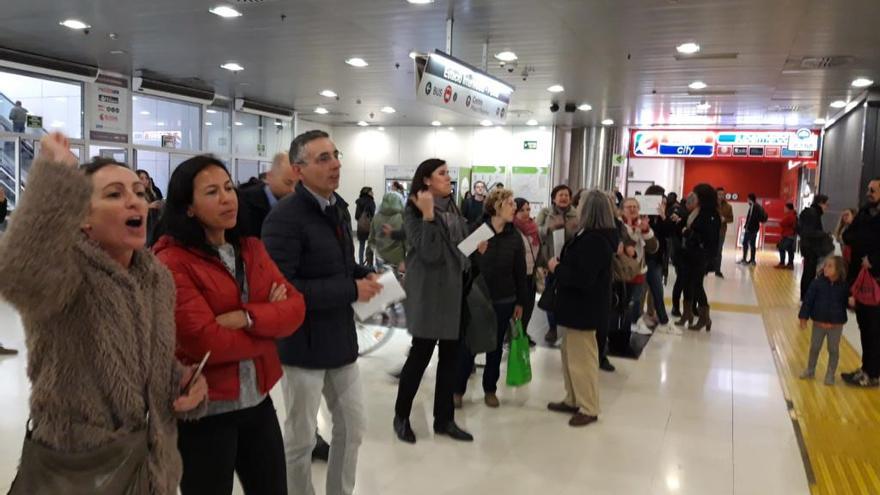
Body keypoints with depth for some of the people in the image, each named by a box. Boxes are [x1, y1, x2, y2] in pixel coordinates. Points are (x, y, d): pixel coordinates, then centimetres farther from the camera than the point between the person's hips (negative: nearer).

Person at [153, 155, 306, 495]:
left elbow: (295, 308, -2)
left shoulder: (252, 249, 6)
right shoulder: (172, 263, -15)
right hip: (204, 411, -6)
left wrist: (247, 318, -20)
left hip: (258, 400, 6)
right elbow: (204, 342, -22)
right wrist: (269, 322, -9)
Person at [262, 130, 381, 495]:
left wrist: (365, 274, -2)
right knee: (300, 438, 11)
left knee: (352, 427, 19)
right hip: (303, 343, -8)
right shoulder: (284, 217, -20)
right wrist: (352, 290, -23)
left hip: (341, 338, 8)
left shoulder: (339, 208, 7)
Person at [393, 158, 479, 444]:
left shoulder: (452, 209, 12)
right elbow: (429, 253, -23)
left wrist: (477, 247, 3)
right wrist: (428, 216, -27)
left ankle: (444, 419, 23)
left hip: (454, 291, 8)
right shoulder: (414, 212, -12)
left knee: (450, 356, 11)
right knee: (421, 354, 1)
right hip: (428, 292, -7)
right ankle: (401, 416, 20)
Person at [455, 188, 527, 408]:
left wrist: (520, 301, 4)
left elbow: (520, 272, 5)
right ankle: (458, 389, 18)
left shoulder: (515, 237, 1)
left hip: (503, 301, 3)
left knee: (495, 347, 13)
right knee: (467, 345, 3)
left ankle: (490, 389, 28)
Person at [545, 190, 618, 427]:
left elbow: (582, 279, -29)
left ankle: (589, 409, 15)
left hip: (584, 308, -10)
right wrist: (561, 266, 2)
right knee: (571, 356, 19)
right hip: (579, 306, 10)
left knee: (582, 359, 2)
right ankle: (573, 400, 31)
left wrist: (557, 268, -16)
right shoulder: (594, 236, 7)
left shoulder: (593, 241, -25)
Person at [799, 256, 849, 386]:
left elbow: (848, 301, 5)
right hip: (819, 322, 1)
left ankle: (830, 375, 25)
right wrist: (804, 317, -8)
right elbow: (808, 300, -8)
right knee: (814, 347, 14)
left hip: (836, 325, -1)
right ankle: (810, 370, 31)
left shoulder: (844, 285, -11)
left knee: (833, 350, 11)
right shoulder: (818, 282, -12)